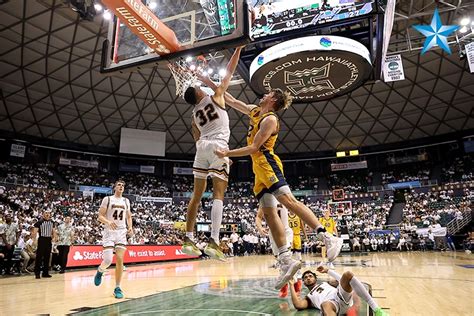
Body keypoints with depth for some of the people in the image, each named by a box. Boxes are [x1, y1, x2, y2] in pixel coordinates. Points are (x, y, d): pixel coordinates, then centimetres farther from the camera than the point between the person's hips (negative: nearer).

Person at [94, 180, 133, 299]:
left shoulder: (126, 201, 11)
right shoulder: (107, 199, -1)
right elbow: (100, 216, -4)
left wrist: (130, 227, -1)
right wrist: (108, 222, -24)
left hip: (122, 232, 3)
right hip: (109, 232, -3)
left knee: (120, 260, -2)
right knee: (108, 260, -11)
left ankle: (117, 288, 8)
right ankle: (100, 272, 26)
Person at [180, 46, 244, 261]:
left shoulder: (194, 114, 22)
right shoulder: (215, 96, 9)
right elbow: (229, 73, 12)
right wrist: (238, 49, 22)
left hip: (202, 148, 6)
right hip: (218, 146, -5)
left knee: (197, 194, 9)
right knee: (218, 194, -9)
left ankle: (189, 240, 9)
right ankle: (213, 242, -19)